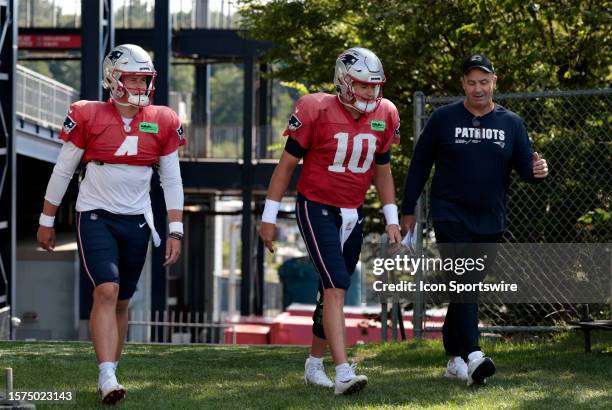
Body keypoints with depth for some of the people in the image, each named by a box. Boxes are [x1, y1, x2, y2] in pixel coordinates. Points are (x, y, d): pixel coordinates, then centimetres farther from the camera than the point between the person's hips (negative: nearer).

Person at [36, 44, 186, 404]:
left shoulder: (163, 123, 2)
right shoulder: (88, 117, -7)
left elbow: (172, 181, 9)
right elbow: (62, 172, 2)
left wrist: (176, 231, 4)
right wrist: (46, 221, 7)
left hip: (136, 222, 4)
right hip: (96, 216, -4)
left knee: (122, 301, 9)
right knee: (107, 291, -18)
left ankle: (110, 373, 21)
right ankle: (108, 379, -23)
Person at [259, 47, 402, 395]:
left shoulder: (384, 116, 1)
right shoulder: (316, 111, -15)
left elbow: (382, 170, 14)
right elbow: (287, 164, -6)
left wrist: (392, 219, 12)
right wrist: (269, 217, -5)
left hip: (354, 214, 6)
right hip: (317, 209, -6)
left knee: (334, 290, 13)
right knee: (336, 286, -18)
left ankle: (315, 364, 29)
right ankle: (344, 373, -24)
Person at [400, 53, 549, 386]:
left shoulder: (510, 123, 6)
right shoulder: (444, 119, -1)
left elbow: (525, 167, 5)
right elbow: (420, 164, 5)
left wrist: (538, 170, -20)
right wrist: (407, 210, 5)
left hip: (489, 222, 3)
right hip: (450, 216, -3)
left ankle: (454, 357, 20)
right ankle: (472, 357, -30)